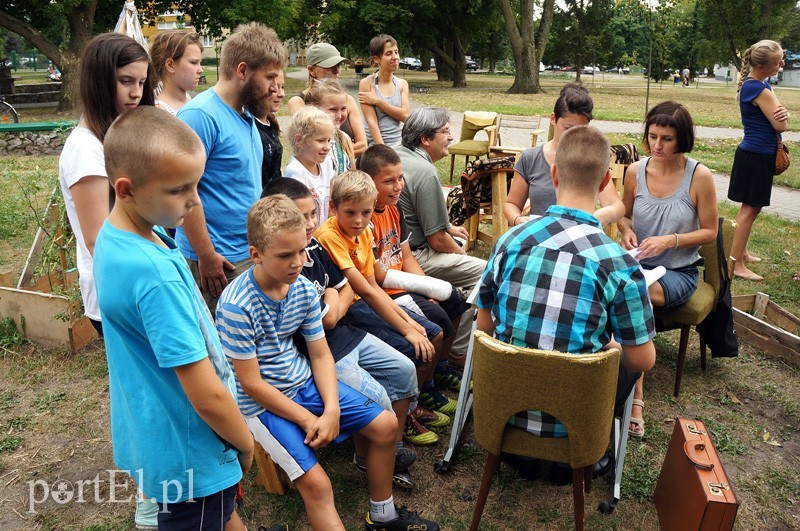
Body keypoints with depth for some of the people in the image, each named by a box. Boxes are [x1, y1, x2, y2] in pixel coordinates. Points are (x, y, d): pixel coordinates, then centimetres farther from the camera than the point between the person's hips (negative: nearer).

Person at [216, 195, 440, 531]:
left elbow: (320, 355, 0)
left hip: (304, 382, 7)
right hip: (263, 402, -6)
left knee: (385, 425, 6)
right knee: (316, 482, -23)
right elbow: (251, 384, -20)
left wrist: (332, 410, -13)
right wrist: (307, 419, -16)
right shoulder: (235, 307, -24)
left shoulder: (304, 289, -6)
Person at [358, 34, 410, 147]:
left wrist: (377, 101, -10)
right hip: (375, 145, -3)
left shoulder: (402, 84, 9)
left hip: (399, 142, 4)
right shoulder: (366, 83, -4)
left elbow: (405, 115, -3)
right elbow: (371, 121, -11)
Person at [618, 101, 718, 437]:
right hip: (637, 264, 3)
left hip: (678, 272, -3)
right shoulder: (635, 171, 1)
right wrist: (626, 231, -6)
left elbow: (710, 232, -1)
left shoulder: (699, 176, -8)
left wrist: (670, 240, -17)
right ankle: (635, 400, -24)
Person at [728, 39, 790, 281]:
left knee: (750, 206, 18)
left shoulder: (758, 83, 10)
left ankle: (741, 252, 30)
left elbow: (782, 117, 10)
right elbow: (781, 125, -18)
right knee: (750, 208, -6)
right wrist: (781, 115, 3)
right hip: (757, 155, -10)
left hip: (758, 153, 10)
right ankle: (737, 264, -2)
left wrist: (783, 113, -14)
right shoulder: (759, 89, -21)